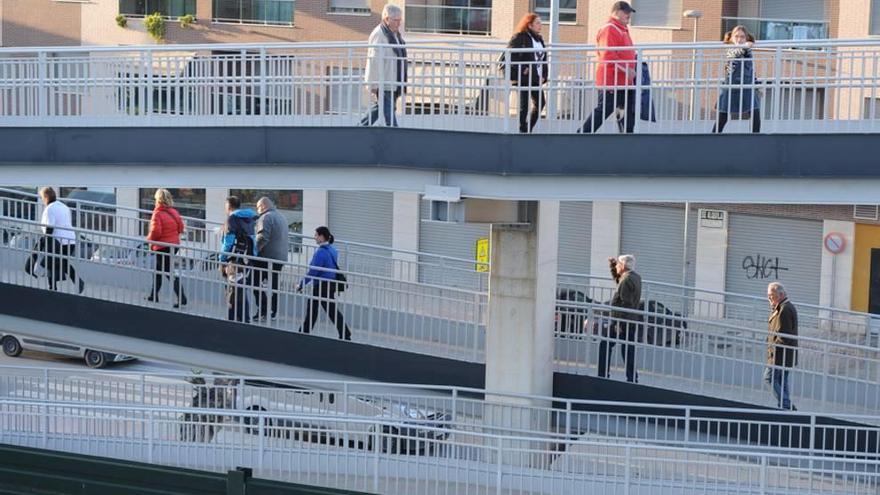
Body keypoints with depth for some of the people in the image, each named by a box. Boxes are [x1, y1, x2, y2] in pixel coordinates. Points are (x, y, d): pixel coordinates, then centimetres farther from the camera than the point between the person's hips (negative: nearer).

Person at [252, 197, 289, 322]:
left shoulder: (266, 217, -11)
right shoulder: (282, 217, 18)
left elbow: (262, 238, -21)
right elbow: (287, 238, 24)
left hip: (267, 257, -9)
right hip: (281, 258, 9)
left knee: (256, 282, -4)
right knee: (274, 285, 12)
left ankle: (263, 311, -11)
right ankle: (274, 312, 13)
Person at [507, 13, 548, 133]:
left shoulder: (539, 39, 16)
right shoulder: (519, 37, -8)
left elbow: (543, 58, 20)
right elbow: (511, 55, -15)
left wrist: (544, 75, 10)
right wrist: (521, 70, -18)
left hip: (536, 78, 8)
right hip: (523, 78, -8)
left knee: (540, 102, 6)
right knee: (524, 104, -4)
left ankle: (528, 128, 18)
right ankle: (523, 130, 5)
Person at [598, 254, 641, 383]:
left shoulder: (627, 280, -17)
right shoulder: (635, 277, 13)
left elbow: (626, 303, -24)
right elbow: (617, 279, 33)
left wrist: (619, 323, -24)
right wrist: (612, 265, 24)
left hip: (623, 322, -9)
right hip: (632, 322, 9)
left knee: (605, 346, 2)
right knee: (629, 352, 10)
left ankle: (603, 376, 3)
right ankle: (632, 379, 9)